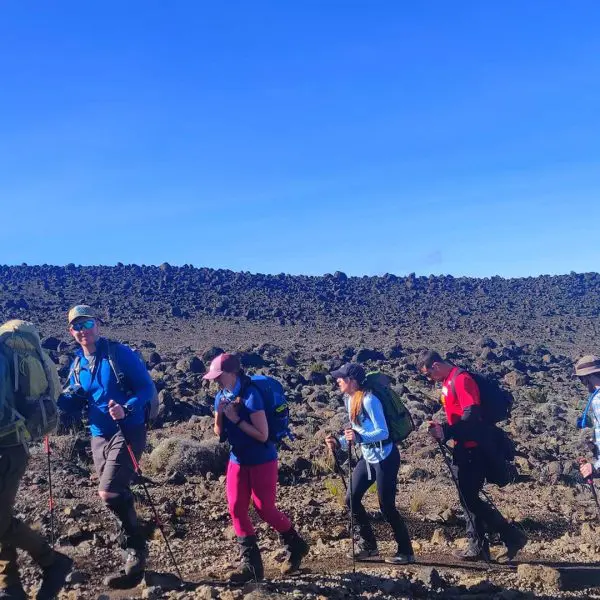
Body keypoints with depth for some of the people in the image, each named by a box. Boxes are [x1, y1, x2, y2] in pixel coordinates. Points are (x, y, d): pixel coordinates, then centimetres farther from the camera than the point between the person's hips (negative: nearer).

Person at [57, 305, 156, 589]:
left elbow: (147, 387, -13)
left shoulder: (120, 353, -10)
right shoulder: (77, 365, 9)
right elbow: (74, 402, 10)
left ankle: (135, 551, 2)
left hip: (128, 432, -7)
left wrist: (127, 408, -29)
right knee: (118, 496, 12)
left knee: (109, 493, -18)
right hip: (99, 437, 7)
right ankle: (134, 559, 27)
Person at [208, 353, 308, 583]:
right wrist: (219, 415, -12)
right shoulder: (221, 397, 0)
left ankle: (296, 547, 25)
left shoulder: (251, 395, -22)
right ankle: (250, 563, 9)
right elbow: (219, 434, 6)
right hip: (237, 459, 7)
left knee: (264, 508, 0)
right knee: (236, 508, 0)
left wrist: (236, 419, -25)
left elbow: (262, 435, -24)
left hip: (262, 461, -7)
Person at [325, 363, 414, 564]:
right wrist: (339, 442, 0)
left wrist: (359, 437, -38)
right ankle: (368, 544, 24)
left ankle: (406, 552, 15)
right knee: (352, 498, 8)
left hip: (385, 457, -9)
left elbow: (383, 432, -25)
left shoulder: (369, 400, -21)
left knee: (386, 506, -3)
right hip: (367, 457, 9)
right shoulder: (349, 399, 5)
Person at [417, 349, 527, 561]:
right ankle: (477, 546, 20)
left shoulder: (462, 379, -17)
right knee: (468, 498, 12)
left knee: (470, 499, -6)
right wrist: (442, 429, 5)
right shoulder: (448, 382, 14)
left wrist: (446, 432, -25)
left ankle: (512, 536, 5)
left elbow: (471, 415, -25)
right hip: (463, 449, 10)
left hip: (473, 449, -10)